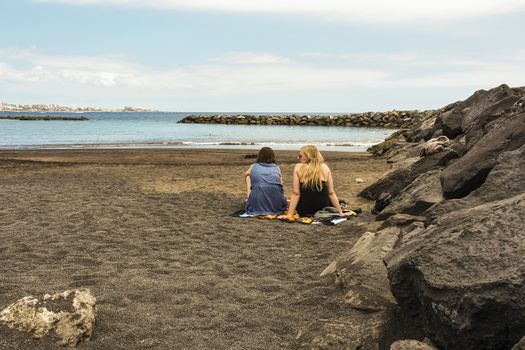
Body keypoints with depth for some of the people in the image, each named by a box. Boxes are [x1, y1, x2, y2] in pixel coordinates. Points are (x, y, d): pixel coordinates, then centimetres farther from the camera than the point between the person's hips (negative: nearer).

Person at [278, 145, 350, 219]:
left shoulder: (298, 168, -7)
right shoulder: (325, 168, -1)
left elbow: (296, 194, -10)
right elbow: (331, 193, -2)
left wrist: (289, 214, -9)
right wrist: (340, 212, 4)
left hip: (304, 212, 0)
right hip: (323, 210, 1)